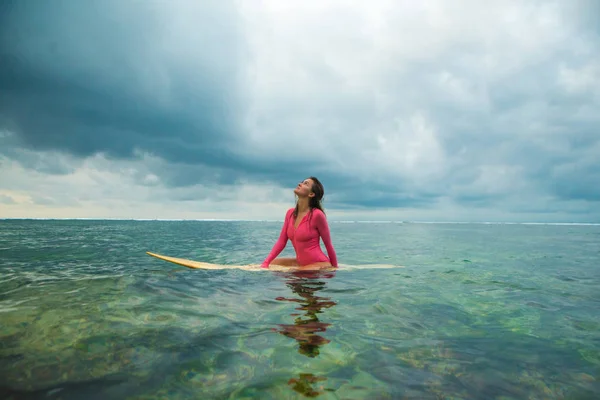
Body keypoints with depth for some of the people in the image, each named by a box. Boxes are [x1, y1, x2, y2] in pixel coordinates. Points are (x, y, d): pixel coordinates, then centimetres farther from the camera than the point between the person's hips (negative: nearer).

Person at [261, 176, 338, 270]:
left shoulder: (317, 214, -17)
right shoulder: (290, 213, 3)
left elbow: (329, 245, -8)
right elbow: (281, 242, 5)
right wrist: (265, 263, -6)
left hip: (321, 264, -6)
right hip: (301, 263, 7)